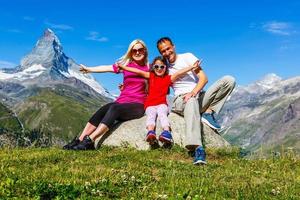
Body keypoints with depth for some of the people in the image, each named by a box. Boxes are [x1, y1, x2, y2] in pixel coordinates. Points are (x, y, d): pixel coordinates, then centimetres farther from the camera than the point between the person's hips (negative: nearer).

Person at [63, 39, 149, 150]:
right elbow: (106, 68, 12)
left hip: (138, 105, -3)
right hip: (121, 102, 3)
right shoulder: (125, 64, 13)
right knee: (104, 109, -27)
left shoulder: (148, 69, 8)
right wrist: (89, 69, 10)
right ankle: (79, 140, -29)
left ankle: (89, 141, -39)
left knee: (114, 108, -32)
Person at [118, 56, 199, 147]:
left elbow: (179, 72, 3)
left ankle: (166, 132, -57)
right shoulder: (151, 76, 16)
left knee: (162, 113, -31)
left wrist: (192, 66, -8)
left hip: (162, 104, -1)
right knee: (151, 114, -28)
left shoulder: (168, 78, 13)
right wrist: (123, 67, -2)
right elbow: (139, 72, 7)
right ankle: (150, 133, -57)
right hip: (150, 105, 1)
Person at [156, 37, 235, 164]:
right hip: (181, 100, -2)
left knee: (229, 80, -15)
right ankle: (197, 148, -60)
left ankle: (208, 112, -19)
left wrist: (193, 92, -19)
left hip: (199, 96, 2)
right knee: (192, 102, -43)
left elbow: (203, 78, -2)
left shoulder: (187, 57, 10)